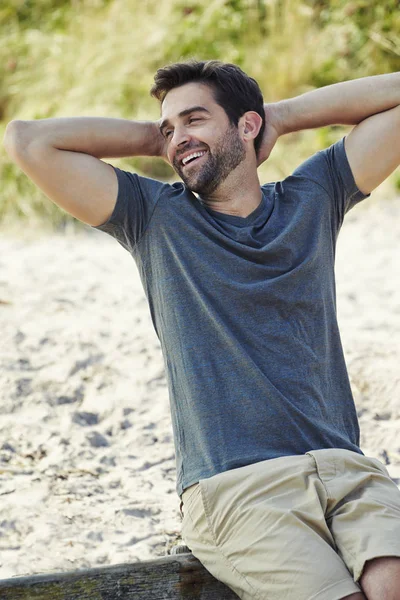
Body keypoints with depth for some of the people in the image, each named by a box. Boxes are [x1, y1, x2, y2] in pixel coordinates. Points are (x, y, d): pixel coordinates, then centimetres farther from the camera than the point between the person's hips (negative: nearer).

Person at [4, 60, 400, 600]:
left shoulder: (313, 198, 18)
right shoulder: (155, 216, 13)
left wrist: (281, 116, 20)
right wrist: (155, 139, 14)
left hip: (345, 469, 2)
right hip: (235, 485, -2)